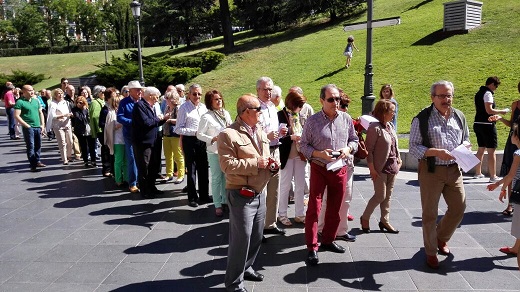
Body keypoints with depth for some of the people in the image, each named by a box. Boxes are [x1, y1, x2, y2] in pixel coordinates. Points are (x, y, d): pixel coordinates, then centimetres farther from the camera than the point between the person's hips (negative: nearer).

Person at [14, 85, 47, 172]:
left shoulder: (36, 100, 11)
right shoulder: (20, 102, -8)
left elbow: (40, 113, 17)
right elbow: (16, 116, -12)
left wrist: (42, 124, 8)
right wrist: (26, 125, -14)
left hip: (38, 127, 6)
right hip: (28, 128, -6)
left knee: (38, 145, 13)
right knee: (31, 146, -3)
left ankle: (37, 161, 27)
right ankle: (33, 166, 1)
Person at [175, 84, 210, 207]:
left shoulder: (203, 107, 7)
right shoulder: (184, 108, -7)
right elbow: (178, 129, -10)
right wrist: (194, 132, -18)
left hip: (202, 141, 5)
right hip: (190, 141, -4)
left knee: (203, 168, 13)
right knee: (191, 169, 5)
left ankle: (204, 196, 27)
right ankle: (192, 198, 19)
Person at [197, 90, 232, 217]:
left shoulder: (226, 113, 6)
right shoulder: (207, 117, -11)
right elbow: (200, 134, -9)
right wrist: (213, 139, -20)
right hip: (214, 152, -5)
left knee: (226, 177, 14)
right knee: (216, 179, 3)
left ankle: (225, 201, 28)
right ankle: (218, 205, 13)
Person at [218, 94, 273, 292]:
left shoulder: (260, 131, 12)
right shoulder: (228, 134, -15)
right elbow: (227, 164, -21)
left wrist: (270, 164, 1)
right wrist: (255, 163, -21)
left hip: (260, 192, 8)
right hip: (241, 195, -8)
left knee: (256, 236, 18)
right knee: (241, 238, -2)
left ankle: (246, 267, 39)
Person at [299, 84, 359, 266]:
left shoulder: (346, 119, 2)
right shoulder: (312, 121, -8)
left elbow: (354, 139, 13)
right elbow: (303, 145, -4)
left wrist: (348, 149, -8)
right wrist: (320, 154, -19)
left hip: (340, 169, 4)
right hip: (319, 169, -4)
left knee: (335, 208, 14)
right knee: (314, 209, -3)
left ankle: (328, 240, 32)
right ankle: (312, 248, 5)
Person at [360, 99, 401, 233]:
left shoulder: (390, 126, 9)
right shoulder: (375, 127, -16)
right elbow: (369, 150, -16)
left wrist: (399, 159, 14)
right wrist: (372, 168, -17)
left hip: (392, 167, 8)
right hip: (380, 168, -8)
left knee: (388, 196, 12)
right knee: (380, 196, -2)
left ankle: (384, 221, 23)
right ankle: (365, 218, 17)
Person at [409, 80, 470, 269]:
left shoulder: (459, 117, 7)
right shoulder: (422, 119, -10)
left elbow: (466, 139, 19)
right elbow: (413, 147, -11)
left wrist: (464, 146, -4)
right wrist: (436, 152, -24)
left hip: (454, 170, 5)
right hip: (431, 171, -5)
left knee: (458, 208, 13)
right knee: (430, 213, 5)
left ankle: (441, 238, 40)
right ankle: (431, 252, 23)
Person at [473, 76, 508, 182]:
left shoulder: (478, 93, 15)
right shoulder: (488, 93, -13)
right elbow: (489, 110, -22)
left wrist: (496, 114, 23)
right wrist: (501, 111, -9)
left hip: (478, 124, 9)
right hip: (487, 125, -9)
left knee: (481, 149, 19)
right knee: (491, 151, -4)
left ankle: (478, 173, 26)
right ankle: (493, 176, -1)